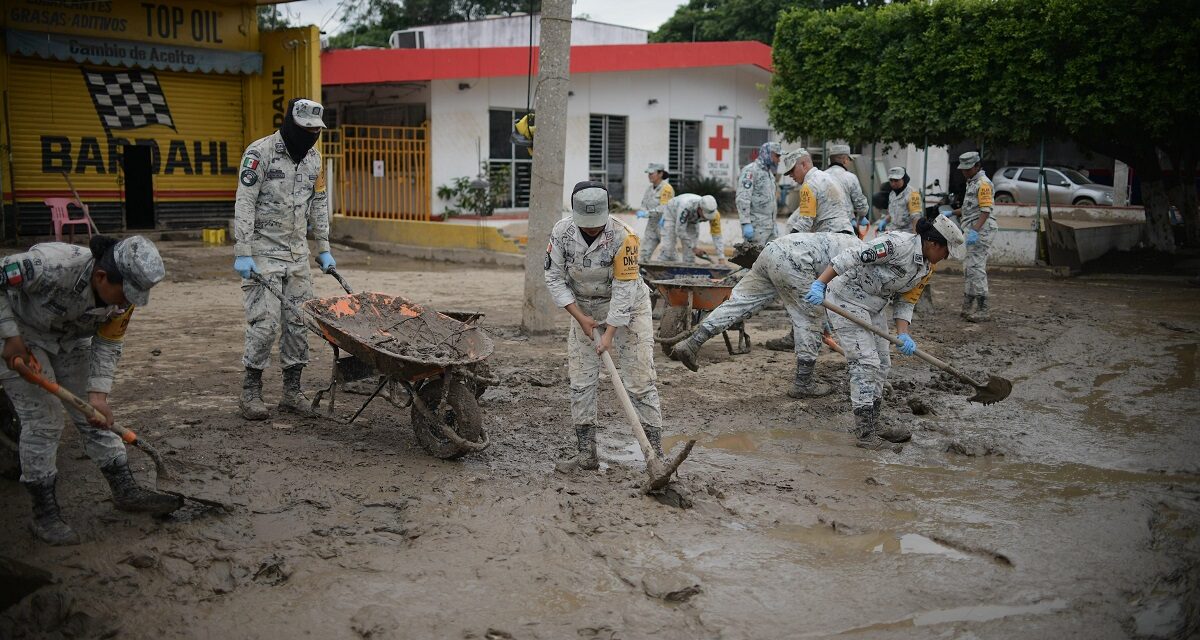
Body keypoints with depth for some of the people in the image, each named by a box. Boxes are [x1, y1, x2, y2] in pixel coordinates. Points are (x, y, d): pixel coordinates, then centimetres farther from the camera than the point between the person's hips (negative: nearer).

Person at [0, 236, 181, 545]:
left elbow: (108, 345, -9)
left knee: (94, 416, 5)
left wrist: (98, 396, -19)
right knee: (43, 421, -10)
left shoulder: (123, 293, -19)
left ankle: (126, 491, 16)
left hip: (70, 339, 6)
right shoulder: (51, 265, -39)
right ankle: (44, 514, 2)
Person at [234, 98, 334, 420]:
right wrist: (242, 254, -19)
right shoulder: (260, 152, -12)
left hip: (298, 252, 6)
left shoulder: (313, 157, 8)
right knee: (265, 321, -9)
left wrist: (323, 249, 14)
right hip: (264, 250, -6)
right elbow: (244, 204, -15)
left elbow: (319, 203, 17)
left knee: (299, 321, 5)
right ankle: (251, 391, 5)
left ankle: (292, 391, 14)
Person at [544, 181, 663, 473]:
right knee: (580, 381, 3)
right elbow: (554, 278, -8)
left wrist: (610, 334, -27)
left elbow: (624, 289, -25)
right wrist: (580, 317, -14)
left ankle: (655, 453, -3)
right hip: (584, 308, 4)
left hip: (627, 307, -4)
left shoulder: (623, 236, -27)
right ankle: (587, 453, 12)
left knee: (639, 381, -8)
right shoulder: (562, 232, -15)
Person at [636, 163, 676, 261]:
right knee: (644, 254, 0)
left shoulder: (666, 188, -14)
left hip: (665, 225, -7)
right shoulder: (649, 189, 9)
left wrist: (647, 213, -24)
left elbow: (664, 208, -22)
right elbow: (644, 206, 7)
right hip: (652, 225, 7)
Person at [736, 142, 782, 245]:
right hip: (756, 227, -9)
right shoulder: (750, 170, -8)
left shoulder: (769, 173, 21)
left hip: (770, 227, 9)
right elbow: (742, 199, -18)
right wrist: (746, 223, -25)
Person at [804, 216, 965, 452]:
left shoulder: (926, 268, 3)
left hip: (872, 306, 10)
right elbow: (852, 257, -30)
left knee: (881, 364, 13)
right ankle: (865, 434, -8)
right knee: (865, 363, -12)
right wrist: (820, 284, -36)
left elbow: (905, 302, 5)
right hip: (846, 299, -10)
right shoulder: (899, 244, -25)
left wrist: (903, 334, -11)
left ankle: (872, 425, 24)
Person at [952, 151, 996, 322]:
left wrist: (975, 231, -29)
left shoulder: (983, 183, -12)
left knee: (976, 269, -12)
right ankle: (968, 308, 20)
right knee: (968, 269, 13)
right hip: (971, 231, 11)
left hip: (980, 231, -11)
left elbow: (986, 211, -20)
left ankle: (982, 311, -10)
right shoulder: (972, 182, 19)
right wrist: (952, 213, 20)